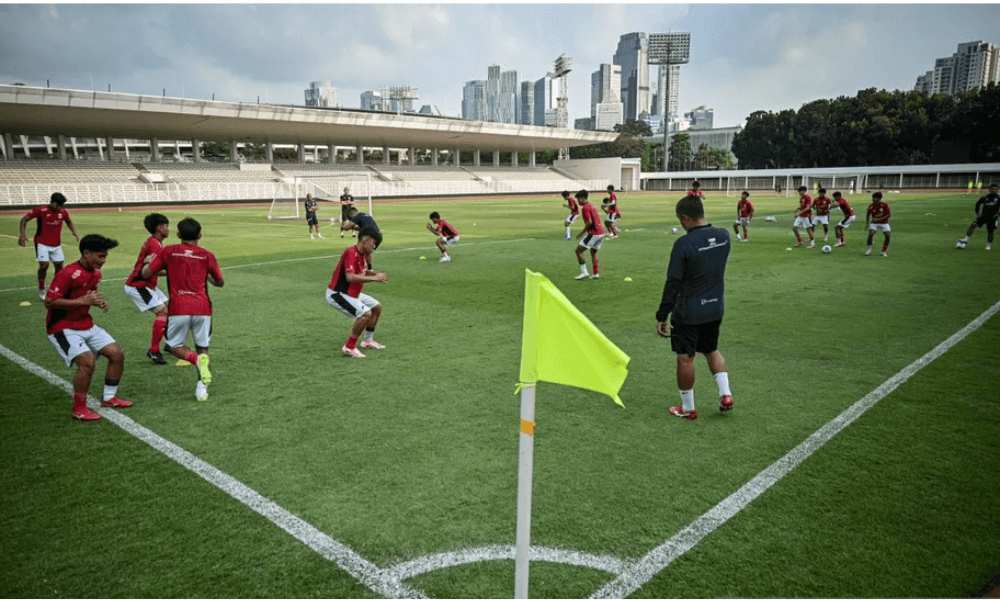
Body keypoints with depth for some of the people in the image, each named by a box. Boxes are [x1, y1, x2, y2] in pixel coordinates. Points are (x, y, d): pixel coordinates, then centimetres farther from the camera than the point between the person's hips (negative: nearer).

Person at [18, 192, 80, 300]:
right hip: (42, 243, -5)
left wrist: (74, 232, 4)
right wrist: (22, 234, -17)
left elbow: (69, 222, 20)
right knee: (44, 265, -14)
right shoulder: (41, 210, -14)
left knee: (59, 265, 5)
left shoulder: (63, 212, -1)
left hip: (56, 244, 5)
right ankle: (41, 290, 5)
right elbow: (24, 219, -7)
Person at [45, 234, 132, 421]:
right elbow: (49, 302, -24)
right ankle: (79, 410, -8)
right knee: (87, 361, -25)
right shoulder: (67, 274, -22)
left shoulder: (96, 273, 5)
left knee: (117, 354, 3)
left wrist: (99, 302, 0)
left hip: (87, 325, 9)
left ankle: (109, 398, 19)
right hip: (63, 328, -8)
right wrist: (83, 301, -27)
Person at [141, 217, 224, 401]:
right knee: (203, 348, 15)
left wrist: (149, 261, 27)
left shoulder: (169, 252, 5)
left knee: (174, 345, 16)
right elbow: (220, 282, 15)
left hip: (178, 309, -1)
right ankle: (202, 386, 0)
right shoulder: (207, 256, 7)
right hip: (202, 308, 1)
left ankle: (197, 359, -15)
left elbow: (146, 274, 6)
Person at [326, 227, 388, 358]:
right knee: (365, 313, -26)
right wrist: (374, 278, -29)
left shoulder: (362, 254, 5)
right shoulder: (350, 252, -24)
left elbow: (362, 272, 20)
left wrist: (376, 274, 1)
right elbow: (350, 277, -35)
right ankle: (349, 348, -12)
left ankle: (367, 341, 32)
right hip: (336, 294, -11)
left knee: (377, 307, 17)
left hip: (352, 293, 11)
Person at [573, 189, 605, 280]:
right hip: (601, 232, 10)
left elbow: (589, 222, -20)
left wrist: (582, 233, -12)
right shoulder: (591, 206, 19)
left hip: (594, 233, -10)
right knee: (594, 253, 20)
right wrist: (584, 231, 23)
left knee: (578, 250, -3)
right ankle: (596, 274, 17)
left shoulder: (585, 208, -11)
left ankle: (584, 272, -7)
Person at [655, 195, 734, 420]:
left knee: (685, 358, 8)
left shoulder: (683, 244, -21)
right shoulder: (723, 235, -2)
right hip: (715, 308, 6)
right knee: (712, 351, 25)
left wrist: (662, 316, -11)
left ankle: (688, 408, 20)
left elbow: (673, 284, -18)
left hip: (688, 312, -6)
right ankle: (725, 394, 14)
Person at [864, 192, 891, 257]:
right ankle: (869, 249, -10)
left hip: (884, 223, 0)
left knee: (888, 235, -14)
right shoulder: (871, 206, -6)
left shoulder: (884, 205, -12)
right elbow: (868, 215, 8)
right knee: (870, 234, -24)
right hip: (874, 223, 0)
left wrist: (879, 219, -21)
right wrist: (867, 223, -1)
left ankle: (884, 251, 4)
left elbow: (888, 214, -12)